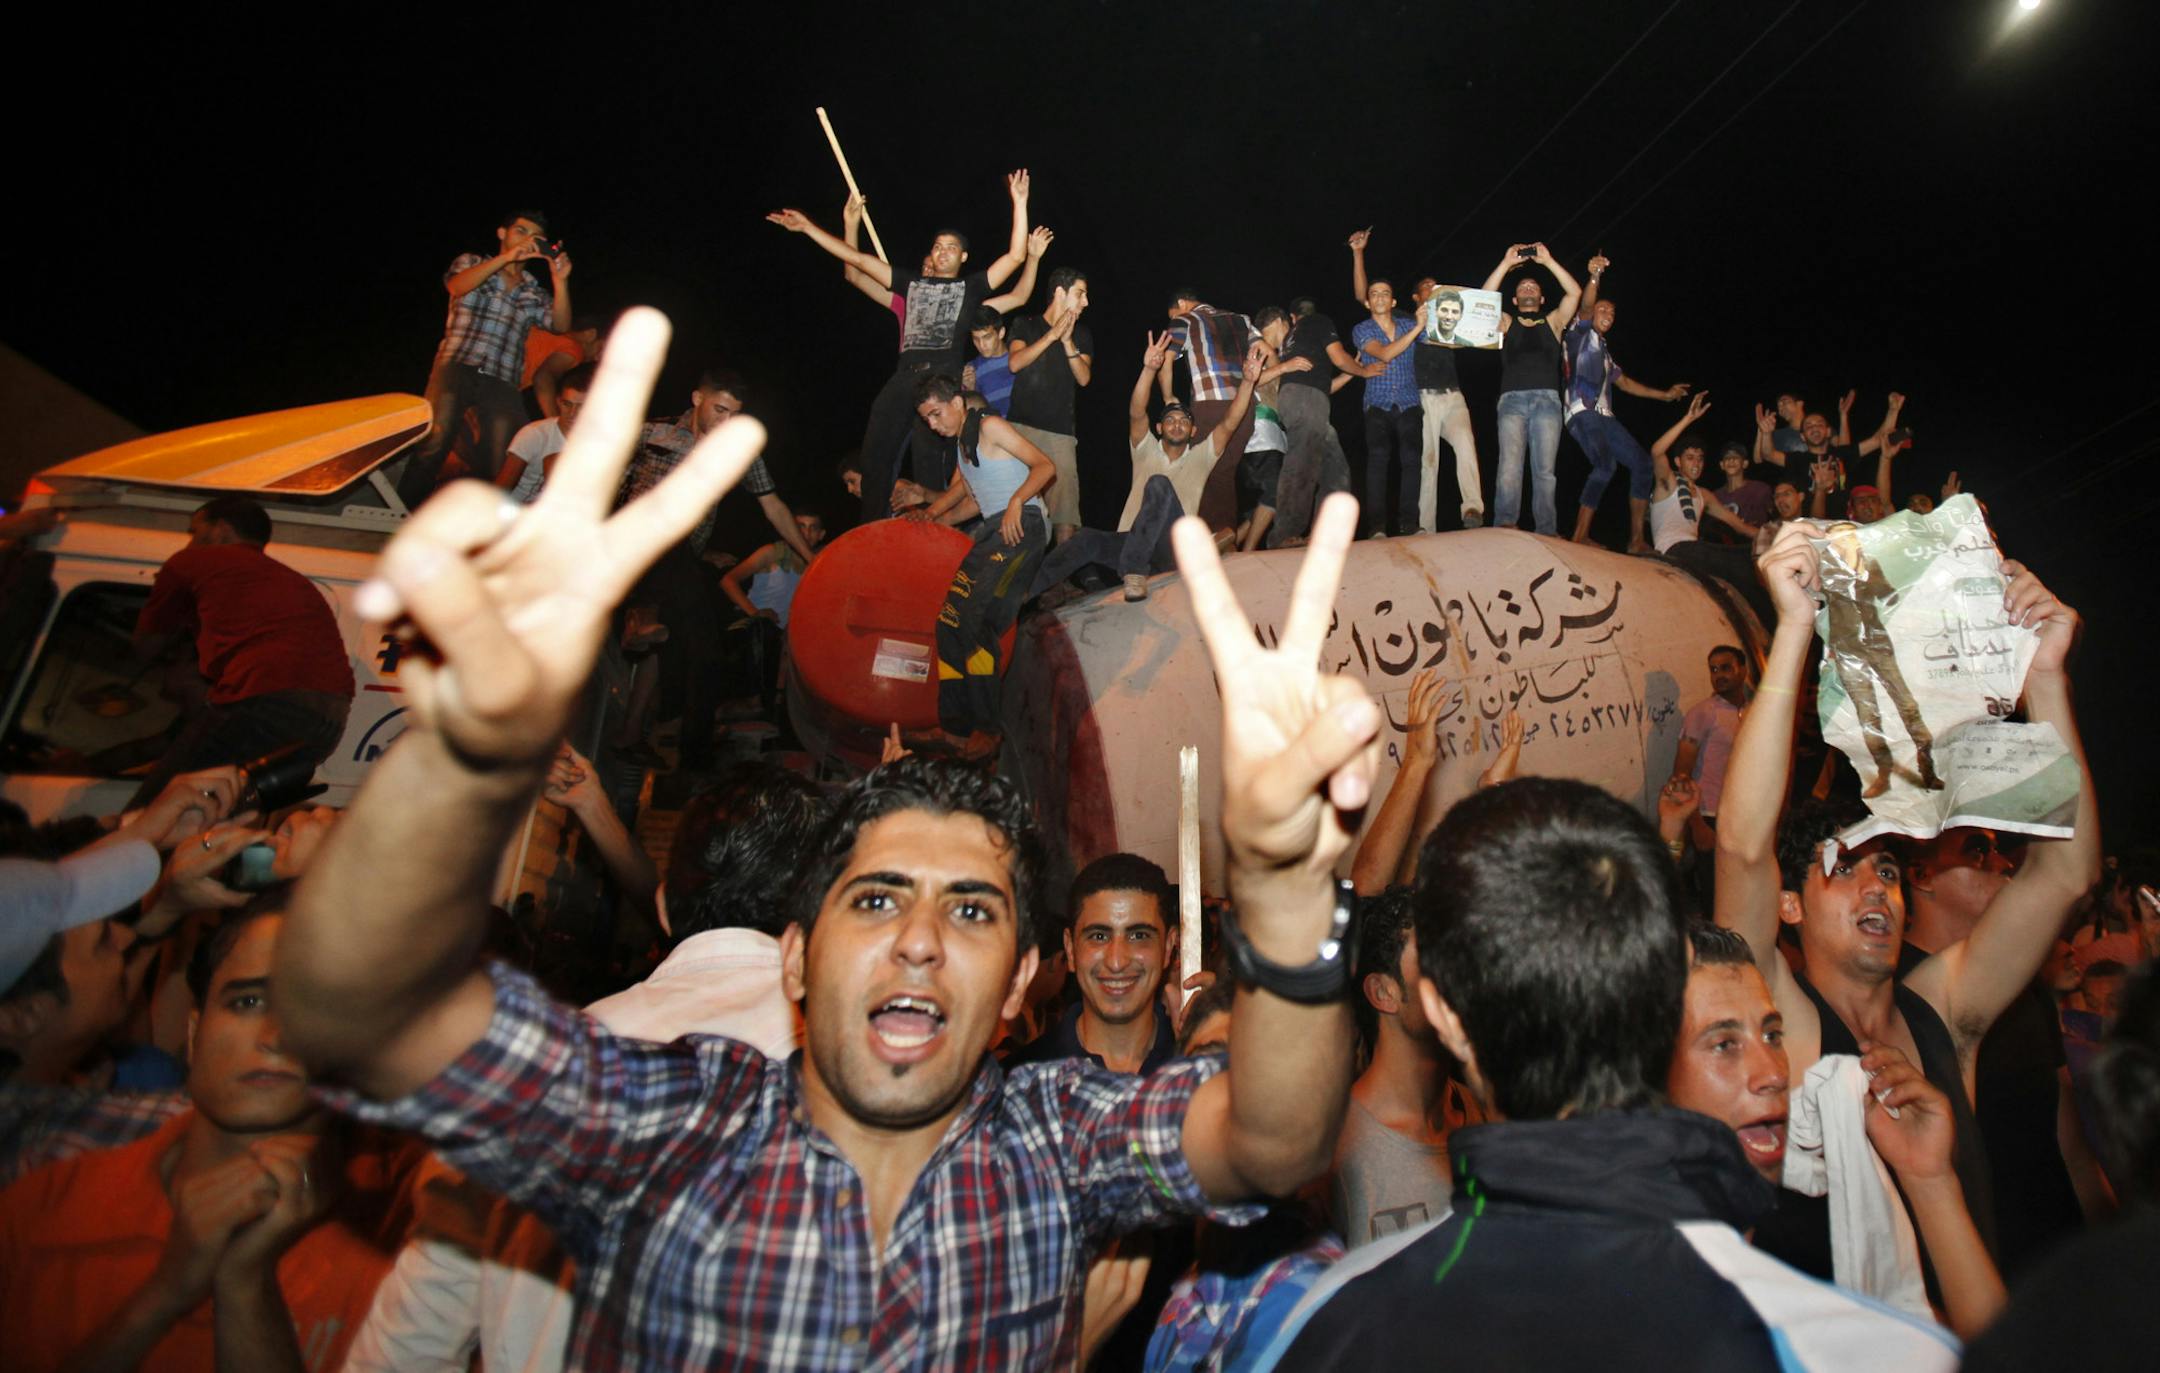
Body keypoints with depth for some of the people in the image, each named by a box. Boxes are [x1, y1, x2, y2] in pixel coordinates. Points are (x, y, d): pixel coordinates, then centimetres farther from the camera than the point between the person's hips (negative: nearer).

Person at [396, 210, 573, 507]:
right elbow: (458, 285, -5)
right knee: (435, 441, -19)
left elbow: (561, 325, 6)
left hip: (502, 383, 3)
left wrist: (560, 282, -8)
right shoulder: (471, 262, 18)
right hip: (457, 368, -3)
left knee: (496, 465, -9)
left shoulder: (536, 294, 24)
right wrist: (507, 257, -12)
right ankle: (404, 513, -15)